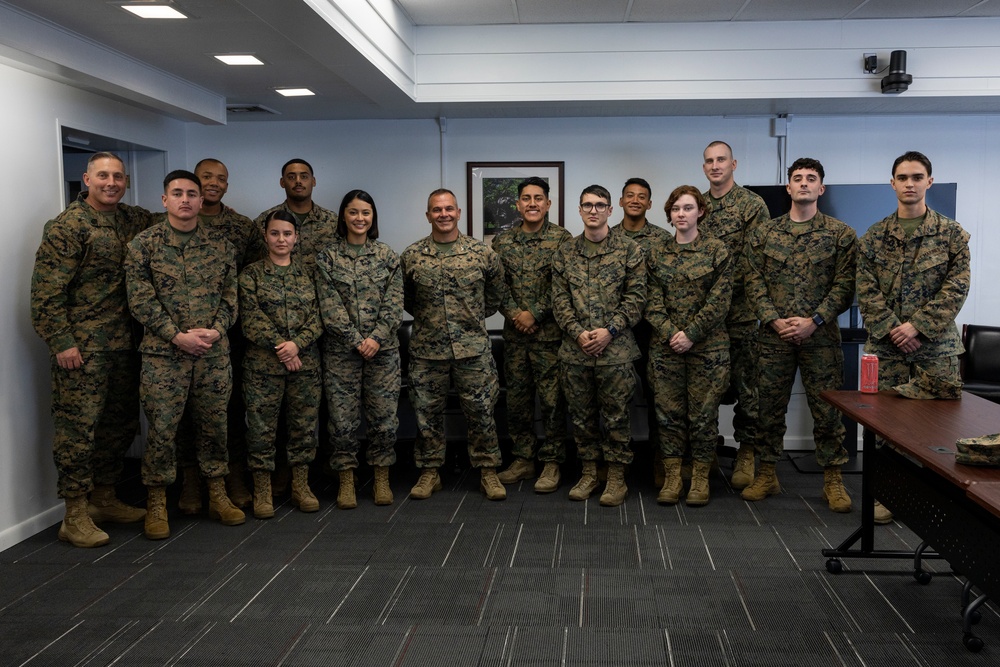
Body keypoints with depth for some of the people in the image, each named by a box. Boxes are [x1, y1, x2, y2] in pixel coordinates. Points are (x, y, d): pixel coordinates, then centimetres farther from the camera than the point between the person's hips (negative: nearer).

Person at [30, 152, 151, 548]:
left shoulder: (133, 221, 11)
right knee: (78, 426, -4)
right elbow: (46, 290, -11)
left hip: (123, 345, 7)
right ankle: (74, 517, 5)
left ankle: (104, 499, 29)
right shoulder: (67, 226, -8)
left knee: (120, 425, 14)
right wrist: (61, 342, -15)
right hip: (81, 349, -7)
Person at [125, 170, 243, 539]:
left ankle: (217, 495, 25)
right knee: (161, 428, 1)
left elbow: (230, 294, 7)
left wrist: (216, 330, -10)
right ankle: (156, 504, 15)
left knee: (214, 424, 11)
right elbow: (140, 300, -6)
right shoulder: (144, 244, -2)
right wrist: (177, 336, -13)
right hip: (163, 354, -2)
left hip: (214, 353, 3)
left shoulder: (220, 245, 7)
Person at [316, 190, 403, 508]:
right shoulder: (328, 257, 2)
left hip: (383, 348, 1)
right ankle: (346, 481, 15)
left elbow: (394, 303, 1)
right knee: (342, 418, 1)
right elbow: (330, 307, -5)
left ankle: (382, 479, 18)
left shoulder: (387, 256, 6)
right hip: (341, 350, -1)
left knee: (385, 416, 3)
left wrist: (376, 338, -11)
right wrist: (357, 341, -12)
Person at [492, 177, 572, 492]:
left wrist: (534, 313, -13)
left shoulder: (562, 239, -3)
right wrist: (513, 313, -9)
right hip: (514, 333, 4)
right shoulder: (502, 241, 8)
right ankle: (523, 459, 22)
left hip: (549, 333, -4)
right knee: (516, 398, 10)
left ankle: (551, 463, 12)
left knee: (552, 399, 1)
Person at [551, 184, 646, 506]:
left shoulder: (628, 249, 1)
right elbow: (559, 299, 5)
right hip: (575, 349, 3)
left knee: (616, 415, 4)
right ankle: (589, 473, 25)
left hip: (616, 349, -3)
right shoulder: (564, 253, 9)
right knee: (582, 415, 11)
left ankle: (616, 478, 16)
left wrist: (610, 330, -13)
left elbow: (636, 296, -3)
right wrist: (577, 332, -9)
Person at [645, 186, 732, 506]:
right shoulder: (656, 253, 7)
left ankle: (700, 478, 15)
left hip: (707, 345, -2)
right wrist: (671, 333, -11)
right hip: (665, 346, 2)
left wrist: (690, 334, -13)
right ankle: (672, 477, 15)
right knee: (669, 412, 5)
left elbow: (719, 301, -6)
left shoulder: (717, 250, 0)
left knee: (703, 413, 3)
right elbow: (653, 301, 2)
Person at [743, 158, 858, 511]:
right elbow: (754, 283, 3)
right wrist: (774, 321, -10)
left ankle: (832, 479, 16)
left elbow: (845, 284, -3)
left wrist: (814, 321, -13)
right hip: (773, 335, 2)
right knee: (769, 407, 8)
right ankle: (767, 475, 20)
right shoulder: (763, 234, 8)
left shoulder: (840, 234, 3)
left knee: (827, 409, 3)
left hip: (821, 336, -1)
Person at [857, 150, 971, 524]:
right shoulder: (874, 237, 7)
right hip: (886, 344, 1)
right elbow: (866, 291, 1)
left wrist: (918, 325, -12)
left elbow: (957, 287, -4)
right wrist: (892, 329, -10)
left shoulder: (951, 234, 4)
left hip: (936, 343, -1)